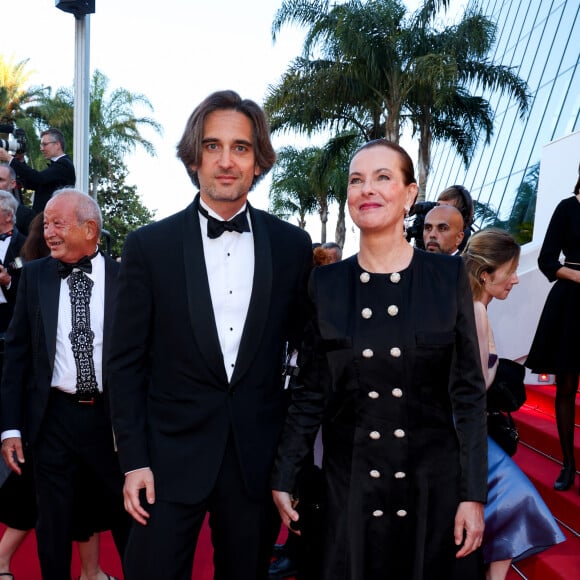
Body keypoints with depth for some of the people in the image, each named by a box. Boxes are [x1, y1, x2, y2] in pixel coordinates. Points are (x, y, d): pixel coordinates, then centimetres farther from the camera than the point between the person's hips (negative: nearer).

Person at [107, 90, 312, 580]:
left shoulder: (292, 245, 0)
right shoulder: (149, 245, -4)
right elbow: (126, 362, -2)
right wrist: (133, 460, -5)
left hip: (259, 458, 2)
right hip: (171, 456, -1)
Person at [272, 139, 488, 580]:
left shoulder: (448, 277, -5)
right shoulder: (326, 283, -1)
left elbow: (469, 392, -3)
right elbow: (311, 391, 3)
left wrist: (473, 494, -6)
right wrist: (284, 478, 1)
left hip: (430, 482, 0)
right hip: (349, 482, 1)